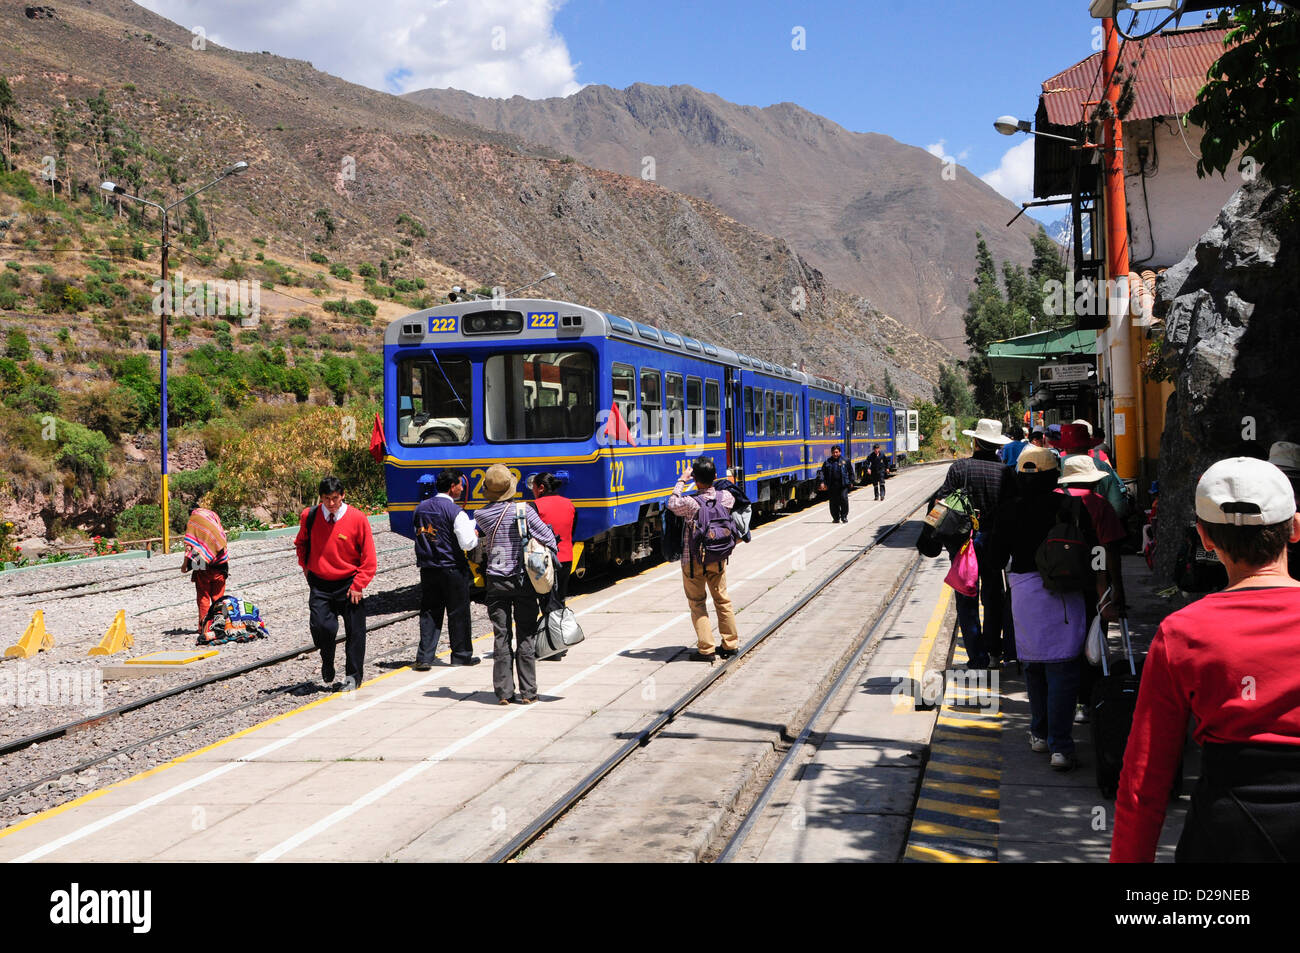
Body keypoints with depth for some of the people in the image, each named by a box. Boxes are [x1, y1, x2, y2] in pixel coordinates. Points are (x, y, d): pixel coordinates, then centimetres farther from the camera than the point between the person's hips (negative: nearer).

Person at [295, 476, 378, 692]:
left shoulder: (357, 518, -9)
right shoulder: (309, 516, -2)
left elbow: (369, 558, -5)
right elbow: (301, 543, 21)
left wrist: (358, 585, -11)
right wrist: (305, 565, 12)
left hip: (348, 584, -1)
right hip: (319, 583, 1)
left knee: (355, 631, 2)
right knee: (321, 626, -12)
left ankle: (353, 676, 17)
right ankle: (327, 667, 15)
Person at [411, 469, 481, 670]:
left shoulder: (421, 508, 5)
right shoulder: (456, 512, -14)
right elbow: (467, 543, -18)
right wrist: (475, 536, 5)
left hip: (427, 568, 5)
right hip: (452, 569, -5)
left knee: (429, 612, 10)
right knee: (458, 612, 8)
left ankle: (424, 657, 4)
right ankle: (461, 655, 17)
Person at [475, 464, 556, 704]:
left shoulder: (482, 515, -4)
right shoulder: (524, 510, -10)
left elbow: (481, 544, 5)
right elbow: (548, 538, -8)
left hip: (496, 582, 2)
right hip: (523, 581, -1)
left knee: (501, 637, 6)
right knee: (526, 637, 5)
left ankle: (504, 693, 6)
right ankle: (528, 693, 6)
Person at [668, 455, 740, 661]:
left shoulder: (690, 503, -23)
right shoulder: (726, 497, -11)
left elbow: (672, 504, -2)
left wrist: (682, 481, 6)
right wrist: (712, 472, 16)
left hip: (693, 561, -4)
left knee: (697, 603, 5)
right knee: (722, 599, 16)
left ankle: (706, 649, 2)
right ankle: (730, 644, 22)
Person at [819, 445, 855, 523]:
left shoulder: (845, 461, 6)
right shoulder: (828, 462, 8)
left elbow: (850, 472, 11)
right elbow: (823, 473, 7)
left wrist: (851, 482, 8)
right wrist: (823, 482, -4)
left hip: (843, 484, -2)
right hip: (832, 486, 2)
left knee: (844, 498, -12)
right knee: (834, 502, 4)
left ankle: (844, 516, 3)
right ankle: (836, 518, 17)